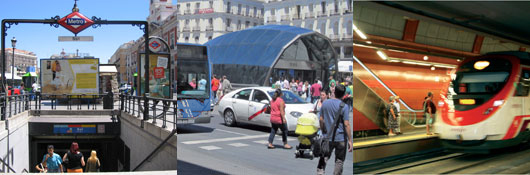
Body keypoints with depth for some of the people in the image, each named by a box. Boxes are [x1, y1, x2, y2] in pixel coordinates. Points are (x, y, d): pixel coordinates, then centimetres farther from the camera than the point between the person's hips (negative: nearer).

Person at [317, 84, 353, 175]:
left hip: (327, 137, 3)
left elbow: (321, 120, 5)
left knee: (324, 158, 11)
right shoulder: (344, 106, -12)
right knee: (339, 161, 11)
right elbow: (346, 124, -14)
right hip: (340, 138, -3)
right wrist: (350, 140, -9)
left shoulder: (325, 103, 0)